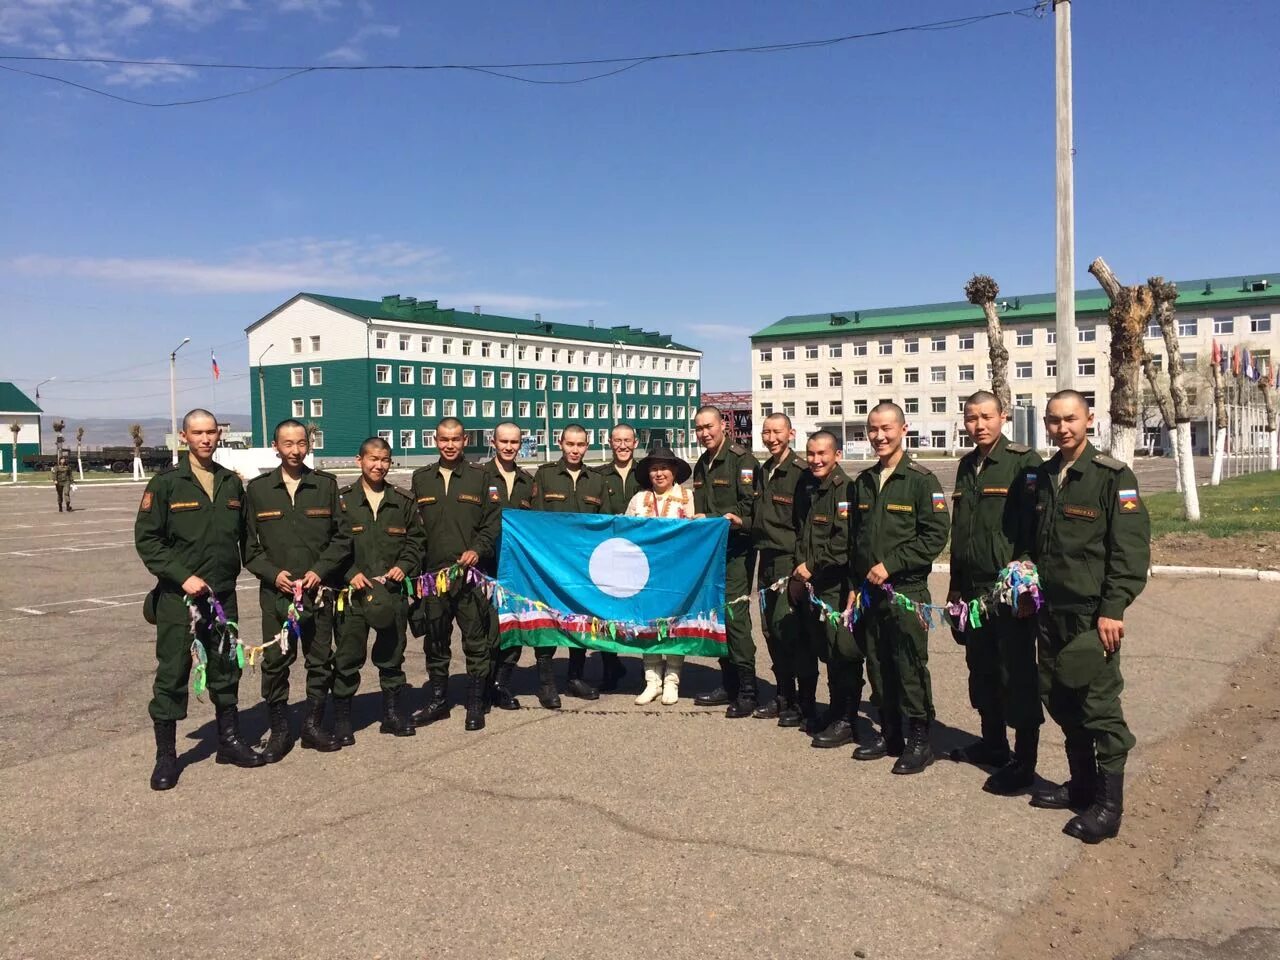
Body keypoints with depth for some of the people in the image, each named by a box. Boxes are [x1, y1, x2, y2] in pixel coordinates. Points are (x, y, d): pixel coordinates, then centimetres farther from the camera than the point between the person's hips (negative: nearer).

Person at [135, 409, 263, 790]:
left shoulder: (232, 483, 9)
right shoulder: (166, 483, -5)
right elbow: (146, 538, -8)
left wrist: (232, 571, 5)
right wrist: (183, 576, -16)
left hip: (223, 594, 5)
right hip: (177, 596, -4)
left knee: (226, 669, 14)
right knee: (172, 673, 0)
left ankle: (229, 741, 28)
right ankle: (165, 756, 12)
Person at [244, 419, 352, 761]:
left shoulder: (326, 485, 5)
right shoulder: (257, 489, 5)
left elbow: (342, 537, 5)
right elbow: (249, 544, 5)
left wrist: (319, 570, -7)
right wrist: (272, 573, -8)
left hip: (319, 590, 1)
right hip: (275, 591, -1)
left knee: (320, 661, 7)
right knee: (275, 662, 0)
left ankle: (314, 725, 21)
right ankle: (279, 731, 13)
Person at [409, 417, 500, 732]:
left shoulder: (480, 476, 3)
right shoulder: (421, 478, 12)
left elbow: (493, 522, 1)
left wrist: (477, 550, -13)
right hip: (432, 573, 3)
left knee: (476, 641, 1)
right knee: (435, 641, 12)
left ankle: (475, 705, 13)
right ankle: (437, 700, 26)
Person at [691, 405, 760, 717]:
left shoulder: (741, 459, -8)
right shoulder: (701, 465, 18)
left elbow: (749, 504, -16)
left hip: (735, 550, -8)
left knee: (735, 616, -11)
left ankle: (747, 691, -5)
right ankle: (728, 685, 20)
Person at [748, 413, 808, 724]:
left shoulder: (801, 472, -11)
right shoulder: (763, 471, 13)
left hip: (791, 560, -8)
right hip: (767, 559, 8)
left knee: (789, 627, -8)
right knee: (771, 628, 12)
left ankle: (803, 702, 3)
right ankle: (783, 696, 23)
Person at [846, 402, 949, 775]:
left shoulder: (921, 480, -7)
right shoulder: (863, 482, 13)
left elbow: (935, 536, -12)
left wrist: (891, 565, -16)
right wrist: (854, 586, 15)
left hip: (906, 589, -6)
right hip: (868, 591, 6)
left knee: (910, 668, -2)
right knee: (878, 666, 11)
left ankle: (919, 740, 10)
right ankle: (889, 733, 24)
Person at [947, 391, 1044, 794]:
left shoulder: (1024, 461, -9)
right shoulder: (967, 465, 14)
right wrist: (956, 585, 19)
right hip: (973, 588, 8)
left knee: (1017, 676, -1)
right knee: (982, 669, 16)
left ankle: (1024, 763, 8)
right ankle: (993, 744, 31)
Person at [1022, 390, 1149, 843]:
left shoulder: (1113, 477, -9)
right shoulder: (1043, 476, 11)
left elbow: (1130, 550, -14)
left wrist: (1113, 610, -18)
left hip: (1092, 613, -7)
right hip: (1050, 611, 7)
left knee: (1100, 706, -2)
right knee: (1061, 701, 14)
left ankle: (1109, 804, 9)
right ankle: (1081, 783, 29)